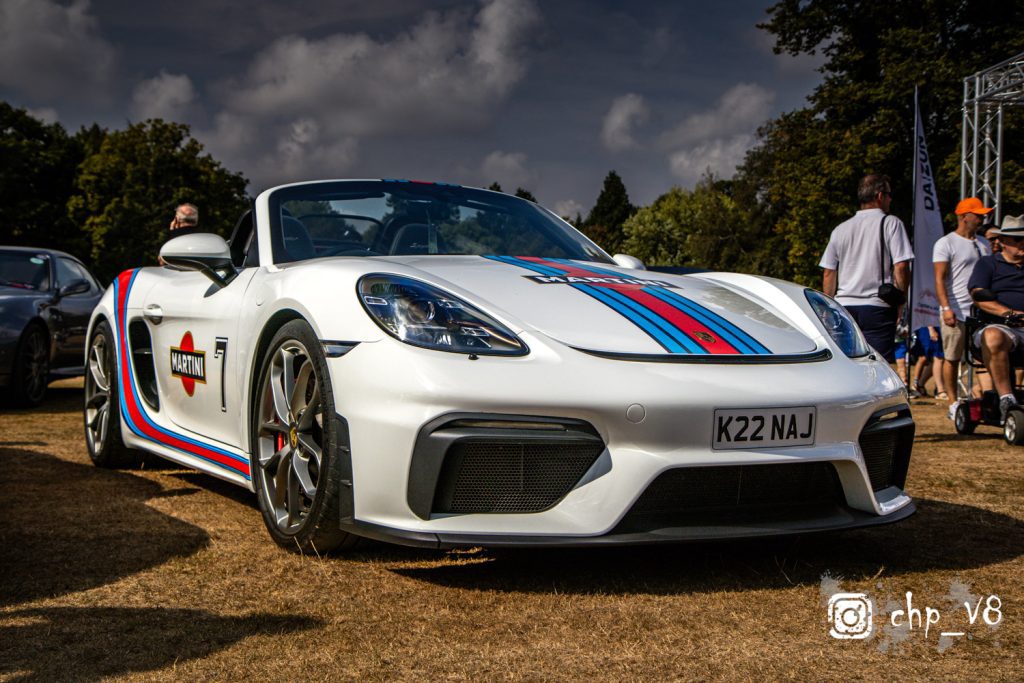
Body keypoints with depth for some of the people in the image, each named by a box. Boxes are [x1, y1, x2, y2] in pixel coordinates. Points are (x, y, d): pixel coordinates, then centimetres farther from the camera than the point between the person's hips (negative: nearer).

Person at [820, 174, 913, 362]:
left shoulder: (840, 229, 12)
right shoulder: (890, 223, -2)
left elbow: (828, 273, 12)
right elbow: (901, 266, -10)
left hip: (844, 306, 5)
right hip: (877, 308, -5)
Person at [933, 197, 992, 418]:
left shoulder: (983, 244, 17)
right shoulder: (945, 243, -3)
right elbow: (940, 279, -9)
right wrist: (946, 308, -20)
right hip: (957, 312, -6)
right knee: (952, 358, 0)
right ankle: (953, 403, 7)